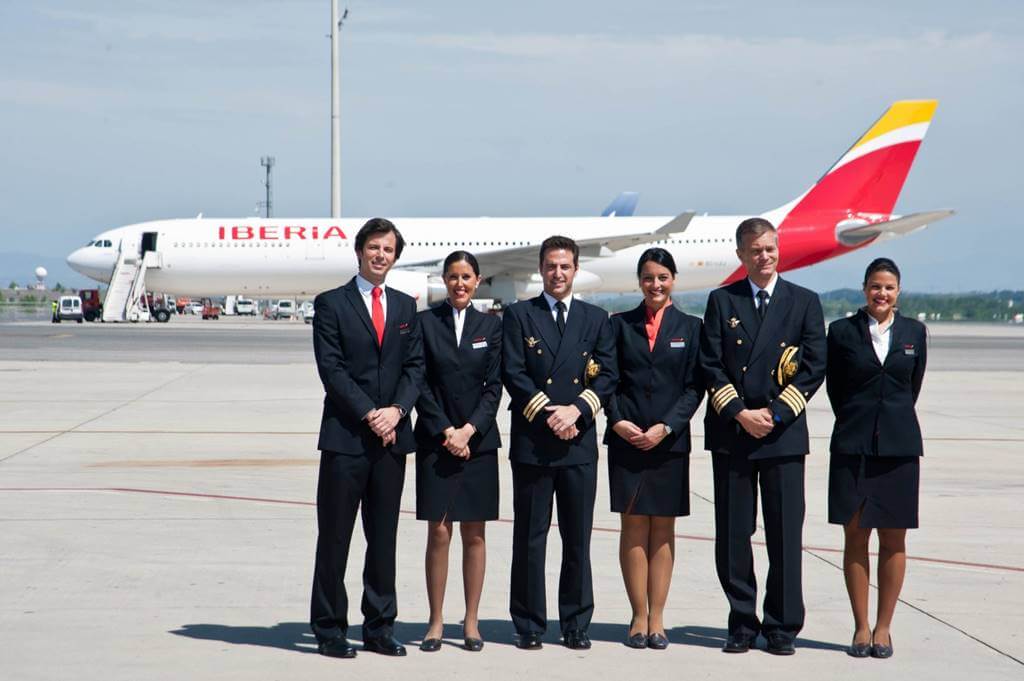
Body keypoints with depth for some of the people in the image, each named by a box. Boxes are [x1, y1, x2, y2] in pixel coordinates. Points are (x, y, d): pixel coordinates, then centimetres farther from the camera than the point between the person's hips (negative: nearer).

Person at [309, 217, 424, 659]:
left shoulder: (405, 307, 14)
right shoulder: (331, 304, 0)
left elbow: (415, 365, 9)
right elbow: (330, 368, -8)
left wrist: (397, 410, -8)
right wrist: (368, 414, -15)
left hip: (392, 436, 4)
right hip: (345, 437, -4)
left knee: (384, 537, 8)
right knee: (334, 538, 0)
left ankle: (379, 628, 14)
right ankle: (330, 630, 6)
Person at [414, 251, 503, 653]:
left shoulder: (491, 326, 7)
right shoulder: (425, 322, 2)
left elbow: (494, 386, 2)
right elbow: (421, 384, -2)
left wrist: (469, 430, -9)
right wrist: (446, 432, -10)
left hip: (478, 442, 2)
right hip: (435, 441, -2)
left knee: (474, 533, 4)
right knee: (439, 532, -2)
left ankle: (471, 622, 10)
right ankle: (435, 622, 4)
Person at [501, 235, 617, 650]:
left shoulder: (596, 319, 12)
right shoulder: (519, 316, 5)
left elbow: (607, 375, 4)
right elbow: (513, 373, -3)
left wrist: (577, 409, -11)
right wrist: (547, 413, -12)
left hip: (579, 442, 2)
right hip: (531, 441, -2)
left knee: (578, 538, 4)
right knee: (529, 537, 2)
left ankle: (576, 625, 11)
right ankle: (529, 626, 8)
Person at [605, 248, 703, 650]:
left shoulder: (690, 327, 6)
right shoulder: (620, 325, 8)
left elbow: (694, 387, 1)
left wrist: (666, 427, -10)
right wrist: (617, 421, -10)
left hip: (670, 441, 0)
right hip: (626, 440, 0)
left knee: (663, 529, 3)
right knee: (634, 526, 0)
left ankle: (656, 619, 6)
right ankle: (640, 617, 4)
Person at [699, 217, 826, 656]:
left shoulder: (805, 302, 6)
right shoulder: (722, 302, 8)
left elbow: (814, 367, 0)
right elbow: (711, 365, 2)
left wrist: (776, 414, -9)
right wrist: (740, 413, -10)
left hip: (784, 434, -1)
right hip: (730, 434, 1)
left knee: (785, 534, 0)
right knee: (732, 535, 3)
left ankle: (781, 627, 8)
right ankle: (742, 623, 13)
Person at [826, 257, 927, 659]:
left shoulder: (914, 333, 7)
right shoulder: (842, 332, 2)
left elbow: (913, 387, 15)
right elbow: (835, 388, 8)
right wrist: (857, 423, 10)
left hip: (899, 446, 1)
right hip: (853, 446, -1)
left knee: (893, 539, 2)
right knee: (855, 537, 0)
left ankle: (883, 628, 9)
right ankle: (861, 627, 7)